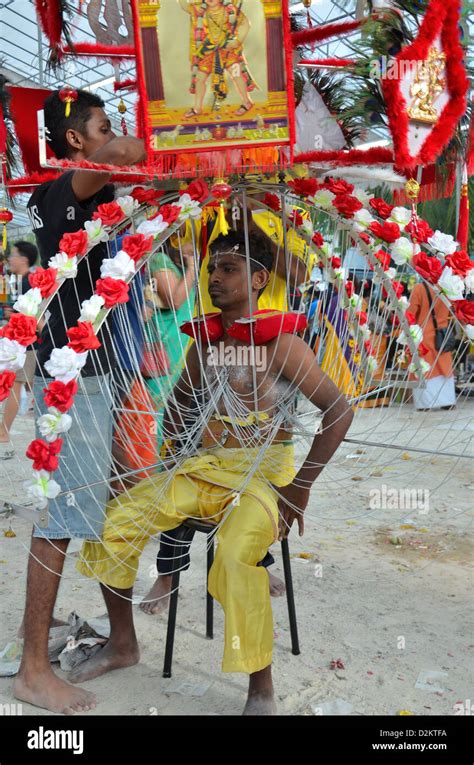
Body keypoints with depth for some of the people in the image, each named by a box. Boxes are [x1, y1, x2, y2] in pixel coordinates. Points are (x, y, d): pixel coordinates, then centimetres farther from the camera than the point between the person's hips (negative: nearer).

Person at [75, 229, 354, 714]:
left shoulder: (282, 344, -10)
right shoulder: (204, 340, 8)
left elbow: (340, 412, -14)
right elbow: (178, 403, 23)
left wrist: (301, 487, -16)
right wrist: (176, 456, 7)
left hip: (262, 474, -6)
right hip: (202, 468, 6)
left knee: (235, 558, -35)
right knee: (112, 523, -6)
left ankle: (261, 691, -12)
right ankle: (122, 644, 16)